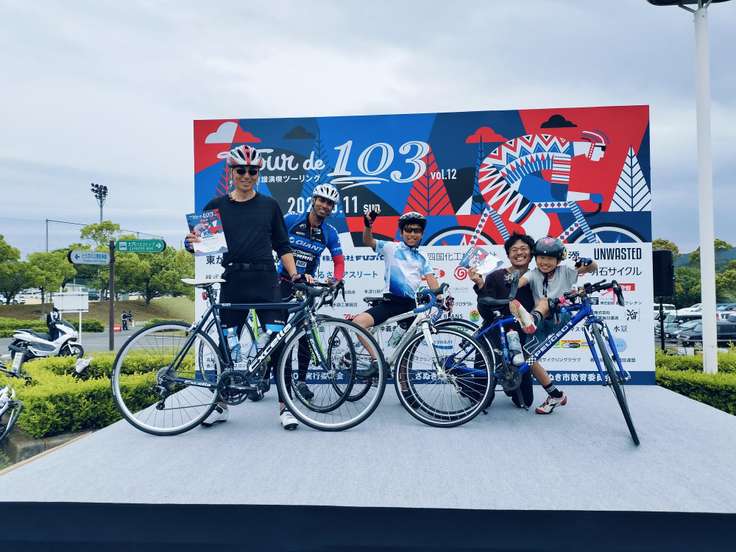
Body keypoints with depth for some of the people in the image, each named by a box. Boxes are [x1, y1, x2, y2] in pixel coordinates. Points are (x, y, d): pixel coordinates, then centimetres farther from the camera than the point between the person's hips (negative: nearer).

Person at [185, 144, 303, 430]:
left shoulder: (269, 205, 9)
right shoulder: (217, 206, 8)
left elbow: (282, 246, 11)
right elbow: (200, 241, 9)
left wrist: (294, 274, -2)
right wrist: (191, 242, -14)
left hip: (265, 283, -1)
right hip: (232, 283, 1)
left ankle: (285, 406, 3)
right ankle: (222, 404, 23)